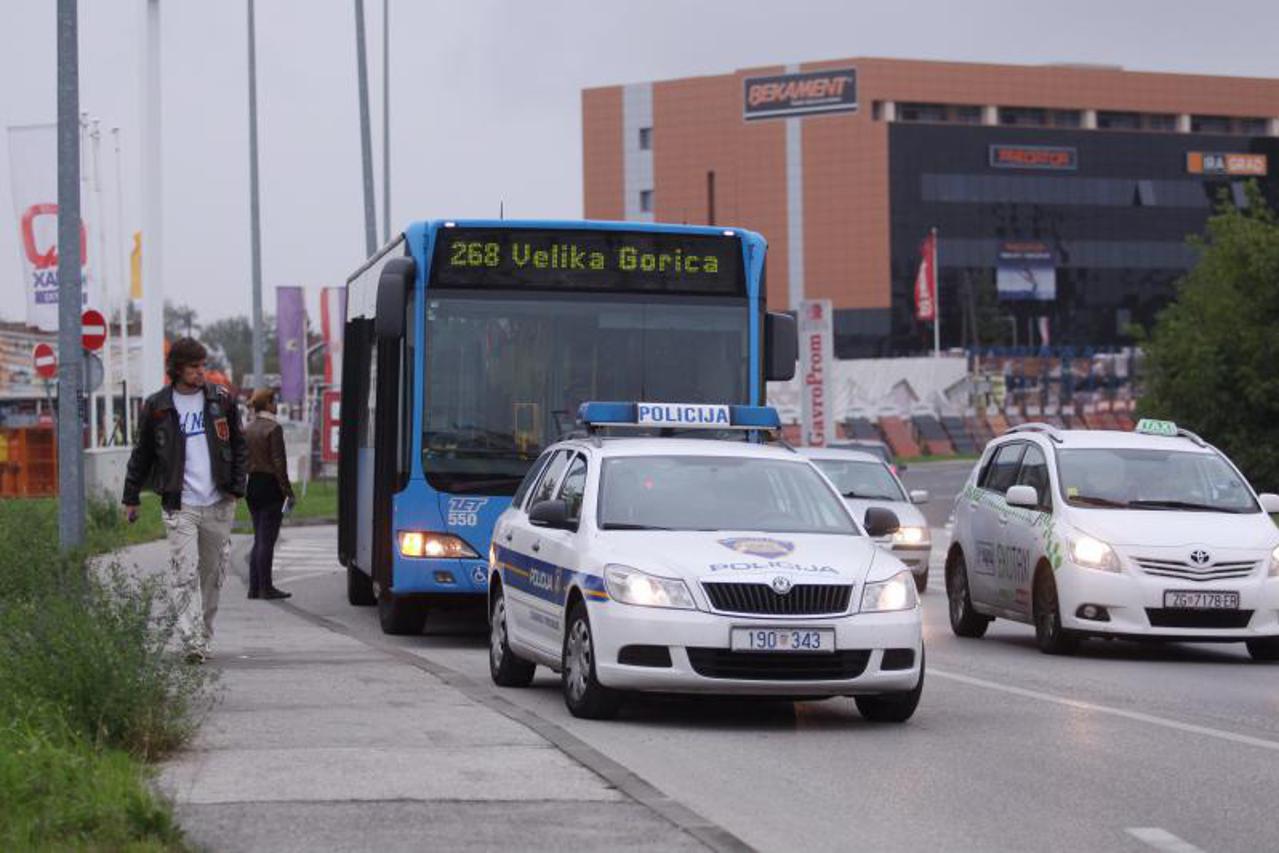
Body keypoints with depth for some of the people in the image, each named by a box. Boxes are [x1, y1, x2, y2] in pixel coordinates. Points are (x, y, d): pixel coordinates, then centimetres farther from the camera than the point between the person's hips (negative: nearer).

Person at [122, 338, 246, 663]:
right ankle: (192, 641, -17)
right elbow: (142, 454, 11)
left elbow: (238, 445, 13)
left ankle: (203, 637, 19)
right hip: (180, 505, -2)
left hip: (219, 504, 2)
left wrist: (236, 487, 4)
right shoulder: (156, 407, 3)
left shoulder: (221, 399, 7)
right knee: (184, 574, -12)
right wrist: (131, 497, 11)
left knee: (213, 574, 7)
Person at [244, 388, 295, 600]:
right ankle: (265, 588, -3)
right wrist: (288, 491, -12)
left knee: (259, 539, 13)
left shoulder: (248, 429, 9)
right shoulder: (273, 428, -12)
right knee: (267, 539, -4)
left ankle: (254, 587, 11)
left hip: (252, 485, 7)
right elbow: (278, 463, -15)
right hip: (270, 486, -7)